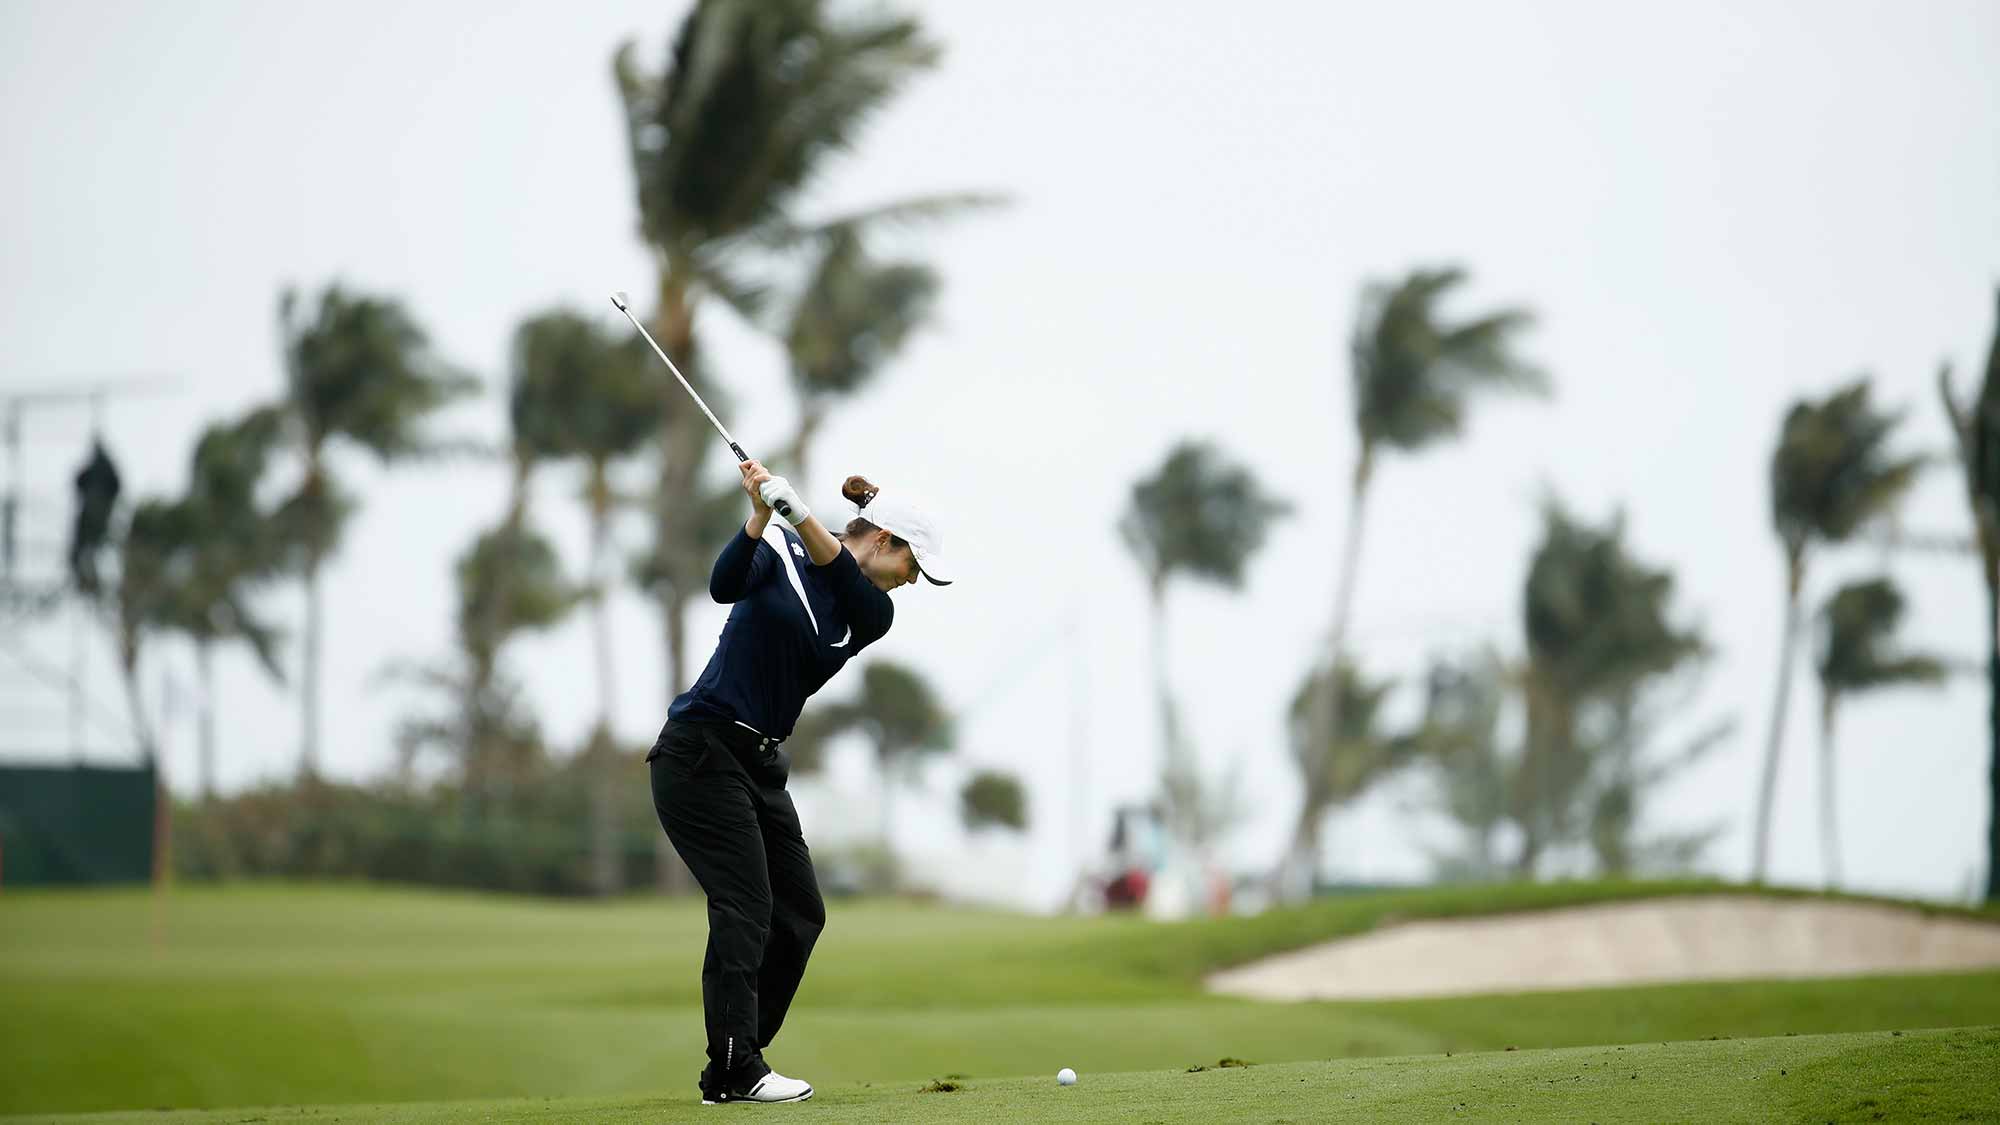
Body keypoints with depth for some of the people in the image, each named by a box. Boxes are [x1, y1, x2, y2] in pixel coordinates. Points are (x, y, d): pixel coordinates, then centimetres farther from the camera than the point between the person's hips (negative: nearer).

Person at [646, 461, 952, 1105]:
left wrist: (799, 512, -32)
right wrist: (761, 513, -38)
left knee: (800, 913, 4)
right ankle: (737, 1071, -15)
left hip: (761, 762, 8)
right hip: (701, 750, -8)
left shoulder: (873, 613, 8)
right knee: (745, 906, -15)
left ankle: (732, 1065, 9)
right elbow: (725, 585, -23)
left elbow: (839, 574, -14)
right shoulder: (779, 551, -4)